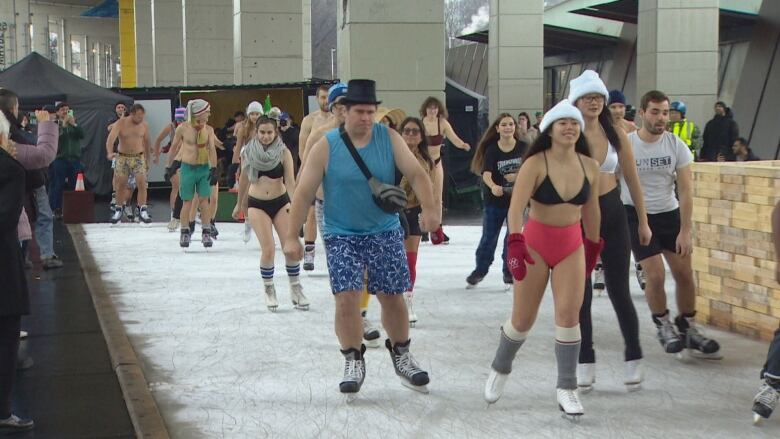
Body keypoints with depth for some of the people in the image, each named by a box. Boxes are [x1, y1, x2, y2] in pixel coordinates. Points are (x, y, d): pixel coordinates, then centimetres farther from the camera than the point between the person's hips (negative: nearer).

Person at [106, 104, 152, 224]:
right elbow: (110, 139, -23)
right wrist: (110, 153, -40)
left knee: (142, 182, -12)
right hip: (122, 157, -1)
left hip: (138, 157, 1)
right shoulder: (120, 123, -11)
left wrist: (147, 160, 17)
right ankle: (118, 210, 18)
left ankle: (142, 210, -6)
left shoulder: (144, 125, -1)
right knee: (121, 184, 4)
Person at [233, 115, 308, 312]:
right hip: (257, 204, 0)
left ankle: (296, 289, 12)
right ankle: (269, 290, 12)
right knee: (268, 249, -10)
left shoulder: (284, 152, -8)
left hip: (280, 202, 0)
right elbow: (244, 180, 12)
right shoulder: (248, 152, -3)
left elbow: (290, 181, -15)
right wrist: (239, 204, 21)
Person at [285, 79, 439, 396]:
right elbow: (304, 192, -7)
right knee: (346, 298, -11)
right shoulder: (326, 146, -8)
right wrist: (292, 237, -11)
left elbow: (416, 174, -8)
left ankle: (401, 355, 29)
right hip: (342, 236, -2)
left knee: (392, 297, 7)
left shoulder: (389, 138, -3)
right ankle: (353, 361, 8)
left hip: (385, 233, 2)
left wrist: (429, 207, -26)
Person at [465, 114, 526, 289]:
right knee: (489, 237, 6)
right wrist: (493, 186, -40)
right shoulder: (492, 150, -9)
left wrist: (518, 175, -16)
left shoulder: (523, 148, -5)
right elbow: (486, 174, -20)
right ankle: (480, 270, 23)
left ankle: (509, 272, 21)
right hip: (495, 200, -1)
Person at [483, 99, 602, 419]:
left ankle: (567, 389, 4)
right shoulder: (535, 164, -16)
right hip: (535, 243, -3)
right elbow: (516, 206, -27)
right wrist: (515, 243, -41)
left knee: (569, 314, -7)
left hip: (572, 245, 3)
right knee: (523, 319, 5)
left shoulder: (590, 167, -3)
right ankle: (500, 369, 32)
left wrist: (594, 247, 19)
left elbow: (591, 210, 11)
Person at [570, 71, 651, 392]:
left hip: (612, 214, 2)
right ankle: (585, 364, 17)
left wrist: (643, 221, 11)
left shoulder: (616, 134, 0)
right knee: (580, 294, 6)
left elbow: (632, 180, 9)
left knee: (618, 290, 6)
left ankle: (633, 358, 21)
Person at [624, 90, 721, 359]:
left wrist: (686, 231, -12)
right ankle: (663, 326, 13)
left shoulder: (676, 145, -9)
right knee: (656, 275, -11)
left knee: (684, 273, 1)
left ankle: (687, 327, 20)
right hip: (636, 215, -3)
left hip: (669, 213, 3)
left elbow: (685, 190, -7)